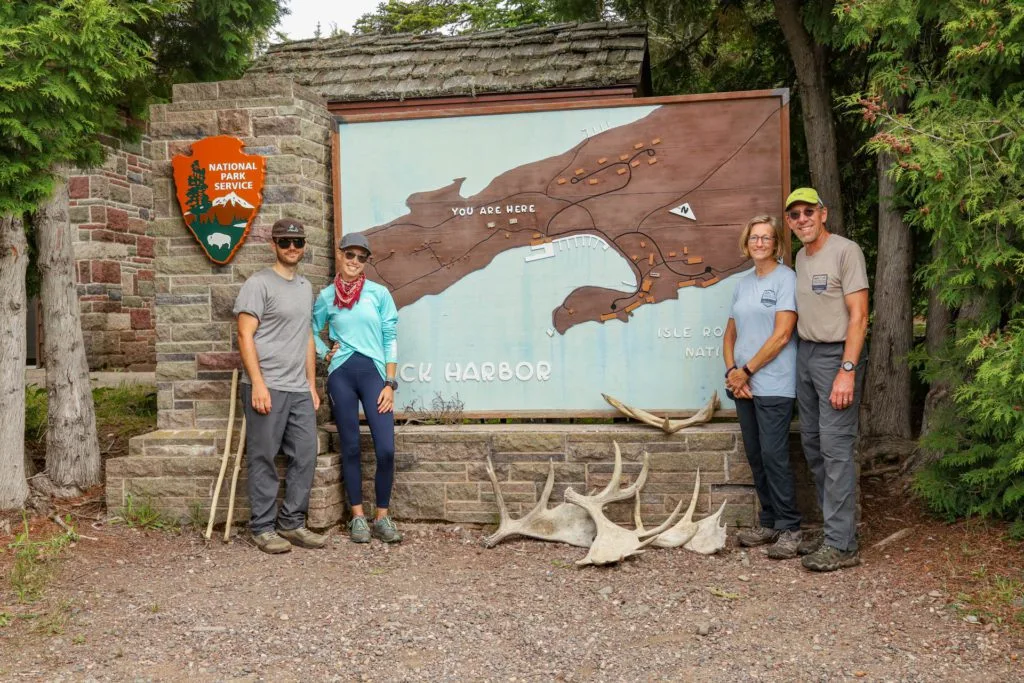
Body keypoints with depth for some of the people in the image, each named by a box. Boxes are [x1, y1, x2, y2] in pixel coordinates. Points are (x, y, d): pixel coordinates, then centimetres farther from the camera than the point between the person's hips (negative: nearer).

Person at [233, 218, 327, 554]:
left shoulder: (306, 286, 19)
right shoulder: (259, 283, -4)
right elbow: (245, 336, -10)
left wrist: (312, 383, 17)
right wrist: (257, 384, -17)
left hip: (300, 390, 7)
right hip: (267, 388, -7)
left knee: (305, 456, 7)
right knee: (264, 459, 0)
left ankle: (292, 523, 18)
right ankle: (263, 528, 10)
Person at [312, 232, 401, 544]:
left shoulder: (379, 293, 2)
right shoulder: (326, 297, 6)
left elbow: (390, 339, 2)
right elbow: (311, 331, 21)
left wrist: (389, 383, -3)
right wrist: (326, 354, 3)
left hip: (373, 372, -1)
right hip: (341, 375, 1)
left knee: (386, 449, -8)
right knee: (350, 448, 5)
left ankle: (382, 517, 8)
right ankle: (358, 516, 17)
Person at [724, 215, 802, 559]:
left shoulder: (785, 278, -5)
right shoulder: (743, 283, 15)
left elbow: (781, 336, -13)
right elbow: (730, 334, 15)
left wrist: (746, 371, -10)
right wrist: (732, 371, -2)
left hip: (773, 385, -7)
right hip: (743, 385, 7)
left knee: (774, 456, -7)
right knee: (755, 456, 11)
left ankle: (789, 528, 4)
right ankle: (769, 524, 21)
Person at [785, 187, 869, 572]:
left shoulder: (845, 251, -9)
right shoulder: (800, 257, 14)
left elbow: (858, 315, -14)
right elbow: (807, 313, 13)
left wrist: (847, 371, -21)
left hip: (837, 355, -8)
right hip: (805, 354, 8)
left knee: (835, 447, -9)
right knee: (812, 443, 11)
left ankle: (841, 544, -3)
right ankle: (833, 527, 23)